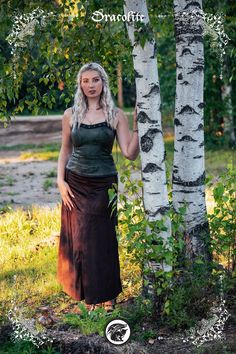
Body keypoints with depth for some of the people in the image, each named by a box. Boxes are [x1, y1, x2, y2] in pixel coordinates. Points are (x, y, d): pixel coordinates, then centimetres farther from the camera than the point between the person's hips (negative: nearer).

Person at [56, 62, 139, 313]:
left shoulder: (116, 115, -1)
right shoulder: (70, 115, 3)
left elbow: (130, 154, -7)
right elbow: (65, 150, 11)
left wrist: (136, 127, -19)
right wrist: (60, 181, 0)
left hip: (104, 185, -1)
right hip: (76, 184, 2)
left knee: (104, 240, 4)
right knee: (79, 239, 5)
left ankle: (107, 295, 21)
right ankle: (88, 295, 21)